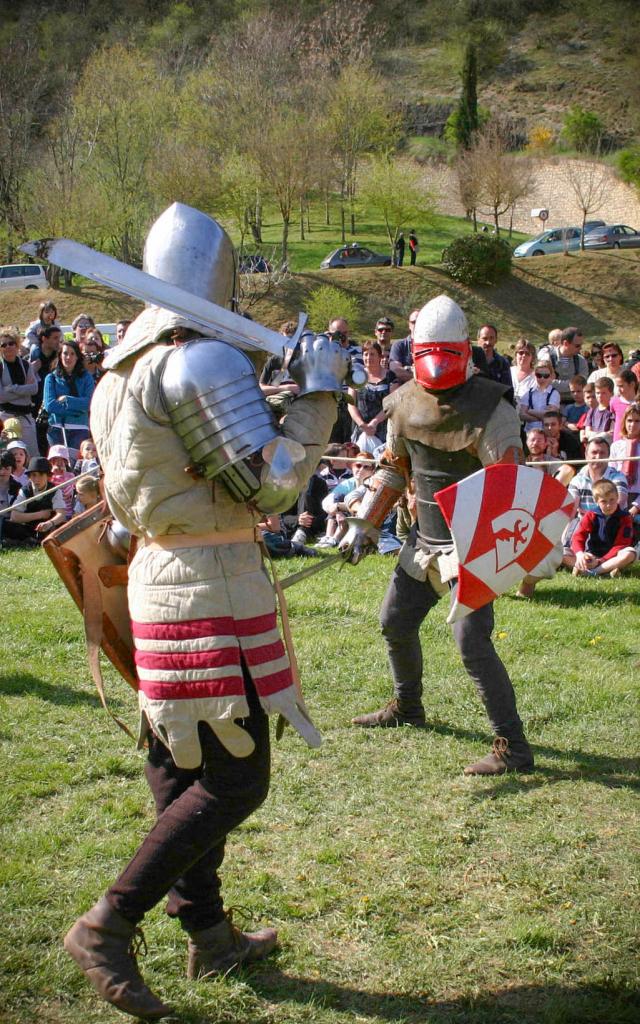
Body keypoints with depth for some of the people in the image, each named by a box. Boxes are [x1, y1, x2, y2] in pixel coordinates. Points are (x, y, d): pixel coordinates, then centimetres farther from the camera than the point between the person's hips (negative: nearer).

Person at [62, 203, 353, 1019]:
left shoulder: (119, 369, 10)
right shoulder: (205, 363, -18)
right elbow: (272, 485, -20)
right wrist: (319, 390, -12)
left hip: (156, 577, 9)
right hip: (213, 587, -9)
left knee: (183, 768, 15)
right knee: (236, 776, -2)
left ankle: (209, 935, 27)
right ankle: (110, 924, -3)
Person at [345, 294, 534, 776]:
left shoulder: (488, 406, -17)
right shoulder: (405, 403, 4)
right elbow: (393, 468, 17)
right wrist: (365, 525, 14)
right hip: (426, 538, 8)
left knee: (472, 642, -16)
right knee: (395, 623, 19)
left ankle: (513, 747, -8)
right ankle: (407, 707, 45)